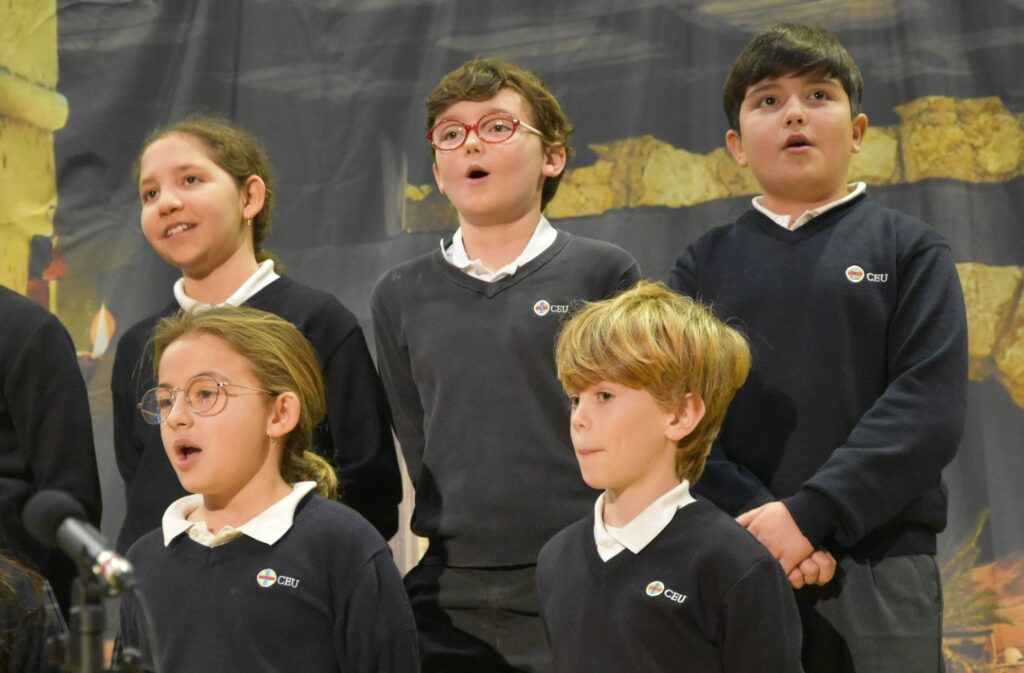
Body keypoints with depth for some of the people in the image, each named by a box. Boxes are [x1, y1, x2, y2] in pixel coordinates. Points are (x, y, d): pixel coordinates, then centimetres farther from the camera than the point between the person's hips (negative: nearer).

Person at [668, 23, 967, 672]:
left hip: (877, 569, -1)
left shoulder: (911, 251, 6)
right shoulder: (705, 265, 12)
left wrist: (812, 513, -16)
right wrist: (755, 522, -15)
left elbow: (930, 405, -6)